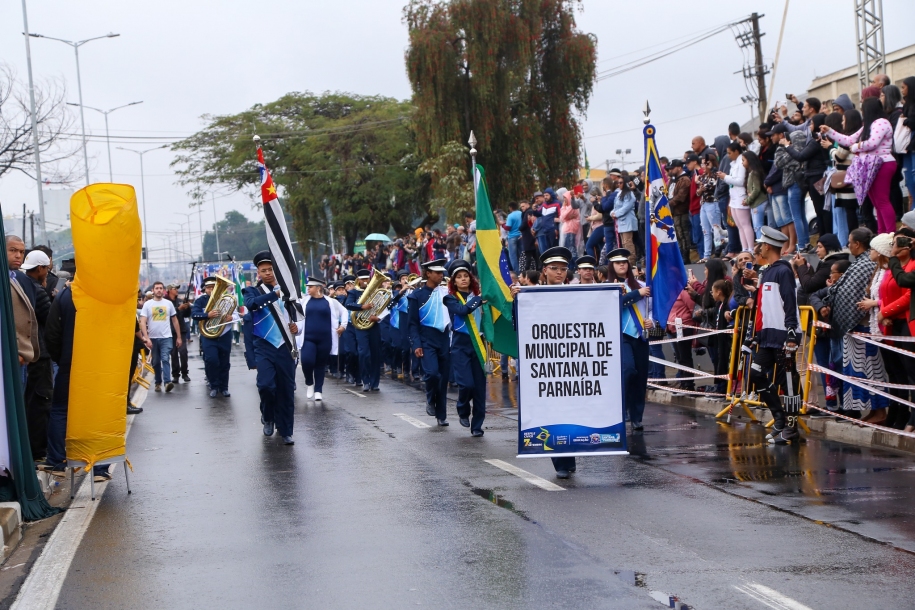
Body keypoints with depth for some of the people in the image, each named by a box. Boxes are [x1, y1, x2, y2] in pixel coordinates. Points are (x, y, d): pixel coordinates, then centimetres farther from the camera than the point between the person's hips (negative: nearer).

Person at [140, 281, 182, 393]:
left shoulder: (168, 303, 5)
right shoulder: (147, 304, -1)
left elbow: (175, 320, 12)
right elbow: (142, 322, -7)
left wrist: (178, 337, 10)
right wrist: (146, 338, -17)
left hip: (166, 337, -1)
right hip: (153, 338, 1)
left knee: (165, 359, -15)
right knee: (156, 362, 10)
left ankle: (167, 382, -25)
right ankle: (158, 383, 21)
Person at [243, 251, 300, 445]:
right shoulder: (252, 291, 3)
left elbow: (294, 315, 18)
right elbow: (251, 304, -21)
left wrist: (296, 326, -5)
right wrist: (275, 294, -31)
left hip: (285, 346, 2)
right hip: (264, 346, -2)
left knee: (286, 389, 3)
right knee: (266, 384, -18)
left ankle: (285, 431, 13)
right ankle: (268, 417, 11)